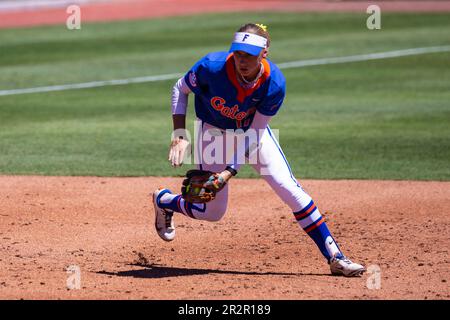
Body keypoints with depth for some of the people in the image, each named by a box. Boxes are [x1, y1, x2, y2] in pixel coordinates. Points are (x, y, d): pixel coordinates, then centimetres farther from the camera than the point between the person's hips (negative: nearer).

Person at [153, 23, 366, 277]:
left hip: (254, 130, 1)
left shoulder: (275, 84, -29)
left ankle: (335, 257, -7)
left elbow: (255, 131, -21)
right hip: (215, 131, -1)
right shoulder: (213, 66, -32)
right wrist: (180, 135, -21)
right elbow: (181, 89, -13)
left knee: (289, 188, -13)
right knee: (212, 212, 3)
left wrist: (230, 171, -28)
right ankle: (164, 200, 36)